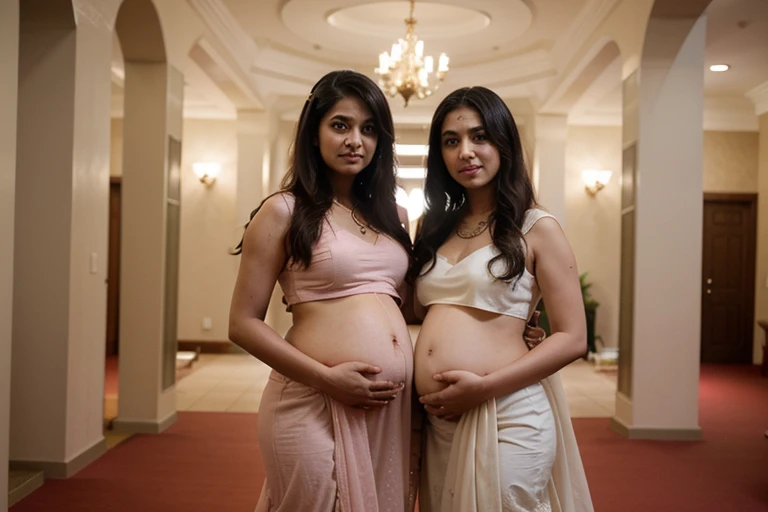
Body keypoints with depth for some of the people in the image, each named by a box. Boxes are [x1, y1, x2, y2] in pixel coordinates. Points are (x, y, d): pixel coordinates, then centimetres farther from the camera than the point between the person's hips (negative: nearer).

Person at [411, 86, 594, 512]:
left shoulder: (536, 229, -3)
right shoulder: (437, 228, 12)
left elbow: (571, 338, -7)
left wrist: (484, 386, -16)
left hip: (505, 417, -5)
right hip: (436, 420, 5)